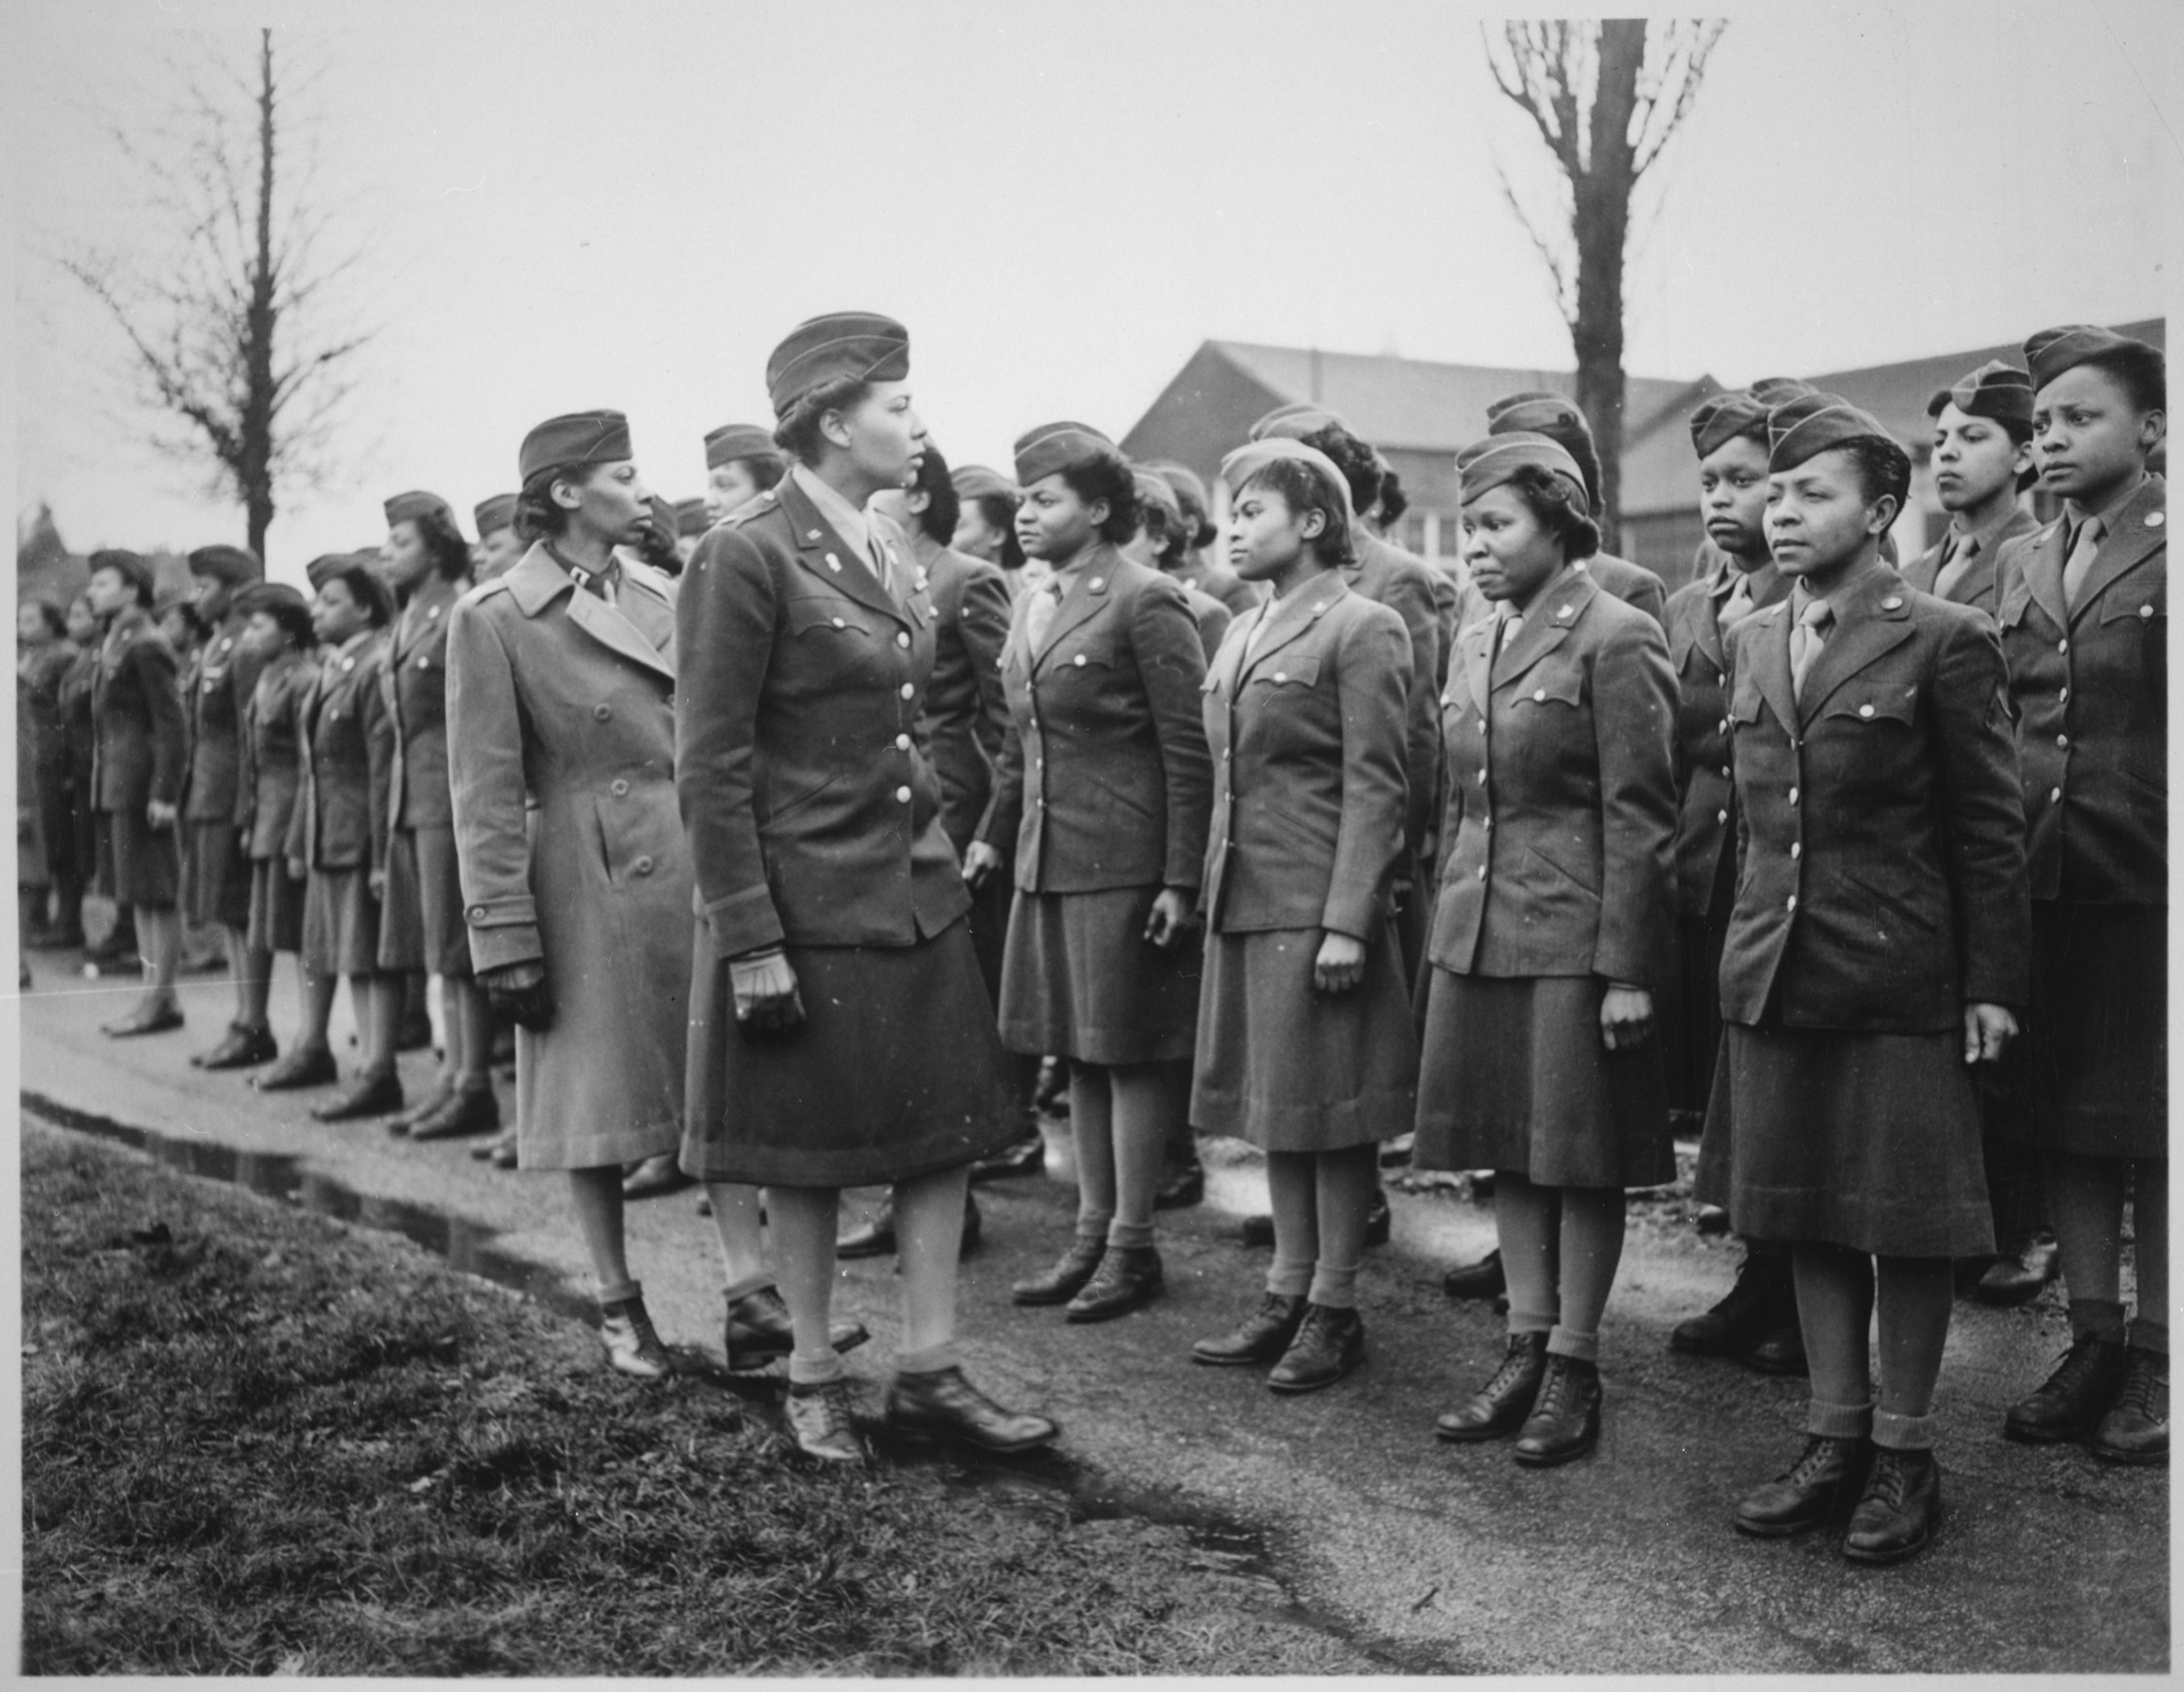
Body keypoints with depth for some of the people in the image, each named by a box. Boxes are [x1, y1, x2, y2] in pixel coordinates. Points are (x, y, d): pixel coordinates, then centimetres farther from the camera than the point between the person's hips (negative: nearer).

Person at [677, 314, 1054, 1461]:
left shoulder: (887, 547, 10)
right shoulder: (745, 556, -14)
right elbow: (711, 768, -15)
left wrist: (938, 844, 17)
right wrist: (749, 940, -17)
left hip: (917, 888, 7)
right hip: (807, 903, -7)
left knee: (945, 1131, 7)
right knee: (809, 1152, 6)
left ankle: (928, 1371, 17)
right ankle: (814, 1377, 22)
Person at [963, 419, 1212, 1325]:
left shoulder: (1146, 604, -11)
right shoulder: (1033, 607, 13)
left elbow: (1190, 751, -13)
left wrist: (1181, 880, -16)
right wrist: (992, 835, 18)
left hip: (1125, 865, -8)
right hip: (1049, 864, 8)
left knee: (1130, 1052, 1)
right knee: (1080, 1053, 13)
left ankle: (1133, 1246, 12)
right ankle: (1092, 1232, 23)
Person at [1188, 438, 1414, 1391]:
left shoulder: (1361, 631, -8)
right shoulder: (1244, 636, 16)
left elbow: (1375, 788, -13)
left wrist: (1348, 922, -18)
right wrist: (1213, 890, 14)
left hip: (1317, 907, -8)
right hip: (1244, 903, 8)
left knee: (1329, 1110, 1)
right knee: (1274, 1104, 12)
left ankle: (1335, 1310, 11)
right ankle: (1288, 1294, 22)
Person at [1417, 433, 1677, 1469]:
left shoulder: (1615, 639, -10)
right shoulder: (1475, 642, 13)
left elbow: (1640, 818, -12)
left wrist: (1629, 970, -15)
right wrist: (1445, 928, 16)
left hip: (1577, 941, -7)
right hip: (1477, 935, 7)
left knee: (1582, 1157, 2)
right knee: (1509, 1150, 11)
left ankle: (1575, 1367, 14)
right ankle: (1526, 1352, 22)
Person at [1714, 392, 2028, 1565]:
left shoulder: (1944, 643, -7)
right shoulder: (1754, 643, 10)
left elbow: (1989, 828, -6)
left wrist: (1991, 983, -8)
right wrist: (1752, 942, 12)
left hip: (1901, 982, -5)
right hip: (1775, 974, 6)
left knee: (1907, 1221, 4)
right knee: (1805, 1214, 12)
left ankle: (1905, 1453, 18)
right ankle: (1834, 1440, 25)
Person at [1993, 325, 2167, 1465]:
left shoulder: (2168, 552, -6)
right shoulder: (2019, 565, 12)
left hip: (2149, 888, -5)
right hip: (2043, 884, 6)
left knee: (2153, 1128, 4)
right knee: (2066, 1124, 11)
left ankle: (2157, 1358, 17)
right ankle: (2094, 1342, 23)